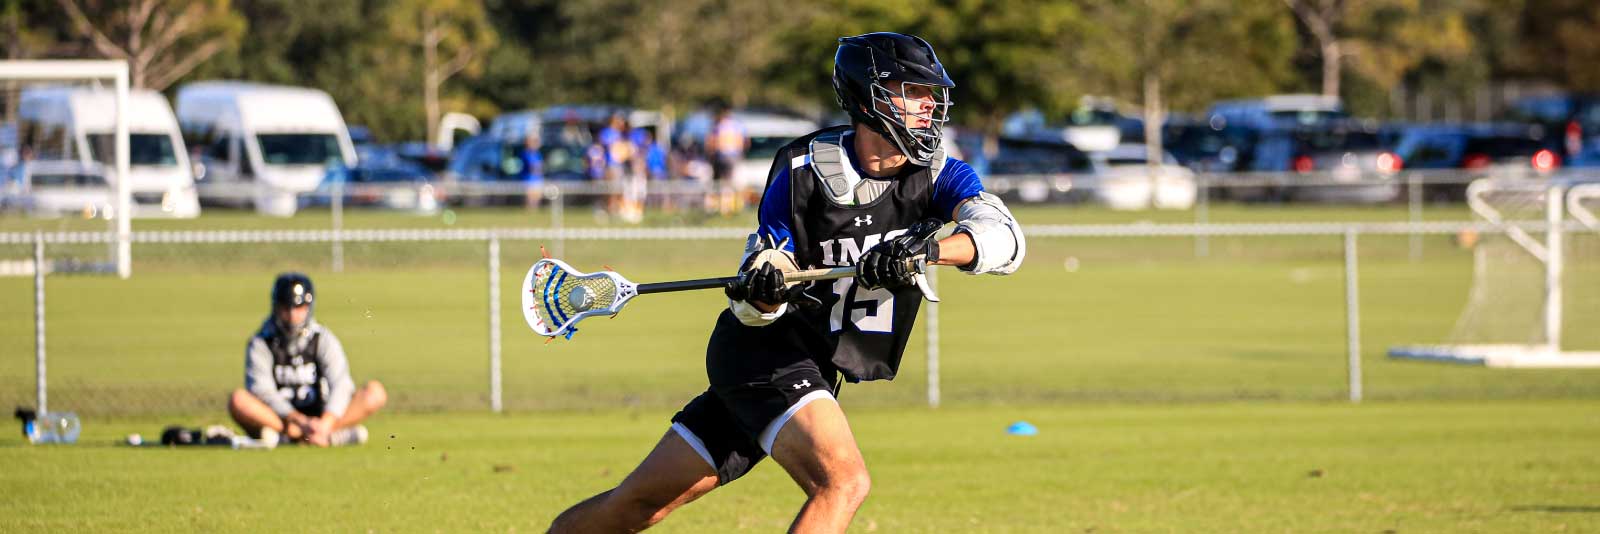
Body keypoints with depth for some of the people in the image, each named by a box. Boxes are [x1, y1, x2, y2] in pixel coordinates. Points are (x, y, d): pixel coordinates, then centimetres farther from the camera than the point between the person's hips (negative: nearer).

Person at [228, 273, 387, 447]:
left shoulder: (324, 340, 3)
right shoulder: (260, 344, -1)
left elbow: (341, 384, -12)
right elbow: (263, 391, -15)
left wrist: (325, 424, -32)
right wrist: (300, 421, -30)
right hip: (278, 418, -2)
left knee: (375, 393, -19)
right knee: (238, 400, -32)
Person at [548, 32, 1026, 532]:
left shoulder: (939, 174, -3)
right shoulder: (803, 170, -11)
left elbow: (1004, 237, -22)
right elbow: (753, 308, -5)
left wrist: (929, 248, -39)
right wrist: (758, 290, -29)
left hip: (814, 370, 5)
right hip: (765, 350, -5)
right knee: (844, 482, -26)